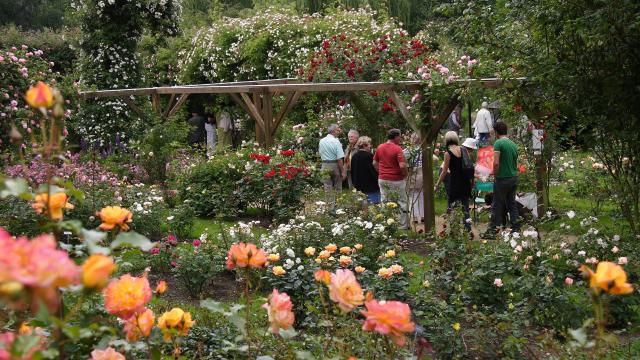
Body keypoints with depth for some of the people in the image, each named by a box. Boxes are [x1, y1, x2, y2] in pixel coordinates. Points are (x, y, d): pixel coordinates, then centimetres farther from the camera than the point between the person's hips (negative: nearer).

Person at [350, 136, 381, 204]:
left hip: (359, 187, 7)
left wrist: (355, 184, 24)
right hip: (371, 188, -7)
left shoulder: (354, 156, 7)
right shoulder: (369, 156, -14)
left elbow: (352, 173, 15)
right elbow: (374, 171, -14)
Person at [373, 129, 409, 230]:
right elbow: (402, 166, -21)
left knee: (384, 203, 12)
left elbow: (374, 163, 11)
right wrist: (406, 173, -3)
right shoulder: (397, 149, -16)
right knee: (401, 203, 6)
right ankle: (404, 225, 11)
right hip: (396, 180, -6)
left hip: (382, 179, 6)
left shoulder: (379, 147, 4)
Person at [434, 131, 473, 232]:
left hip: (454, 183, -5)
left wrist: (437, 185, 3)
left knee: (451, 208, 4)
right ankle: (468, 228, 10)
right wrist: (471, 180, 19)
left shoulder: (448, 153, -9)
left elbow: (444, 171, -6)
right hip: (465, 182, 5)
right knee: (465, 207, 12)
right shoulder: (464, 150, 3)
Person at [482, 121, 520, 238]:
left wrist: (495, 175, -7)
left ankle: (492, 230, 0)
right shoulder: (513, 144, 10)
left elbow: (496, 163, -20)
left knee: (497, 205, -2)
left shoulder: (498, 143, -13)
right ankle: (515, 227, 15)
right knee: (512, 203, 14)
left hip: (502, 179, -7)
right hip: (514, 178, 7)